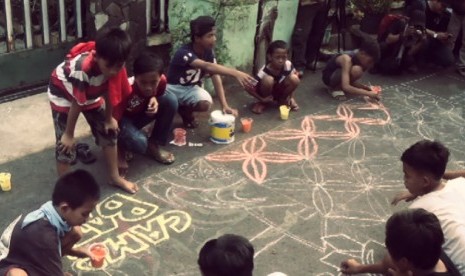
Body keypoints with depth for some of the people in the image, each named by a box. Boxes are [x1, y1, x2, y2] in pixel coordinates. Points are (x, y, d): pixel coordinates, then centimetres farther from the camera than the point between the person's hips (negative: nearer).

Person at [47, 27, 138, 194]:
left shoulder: (115, 65, -26)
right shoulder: (82, 69, -42)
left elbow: (110, 91, -7)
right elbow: (76, 104, -31)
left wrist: (109, 118, 3)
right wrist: (69, 134, -18)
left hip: (91, 94, 6)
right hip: (63, 94, -6)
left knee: (108, 131, 6)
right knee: (65, 144, -8)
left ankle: (115, 178, 22)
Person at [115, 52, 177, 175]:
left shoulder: (161, 80, -23)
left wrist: (154, 99, -24)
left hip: (141, 113, 5)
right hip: (123, 119, -5)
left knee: (170, 99, -21)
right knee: (139, 142, -36)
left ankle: (154, 144, -5)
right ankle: (120, 147, 3)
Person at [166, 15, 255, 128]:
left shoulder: (209, 53, -10)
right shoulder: (184, 53, -30)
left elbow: (216, 78, -15)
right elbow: (207, 66, -48)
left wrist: (225, 105, -28)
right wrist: (235, 73, -61)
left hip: (191, 88, 4)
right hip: (174, 87, -4)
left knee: (205, 104, -30)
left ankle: (186, 111, 6)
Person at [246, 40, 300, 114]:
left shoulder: (288, 65, -23)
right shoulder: (264, 71, -32)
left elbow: (293, 82, -3)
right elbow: (249, 88, -26)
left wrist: (291, 97, -9)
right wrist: (262, 99, -26)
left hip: (279, 91, 3)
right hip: (268, 93, -3)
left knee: (294, 79, -23)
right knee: (268, 79, -35)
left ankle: (282, 99, 2)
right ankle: (264, 102, -8)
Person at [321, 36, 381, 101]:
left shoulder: (358, 56, -10)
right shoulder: (347, 59, -33)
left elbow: (351, 81, 0)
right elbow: (346, 87, -43)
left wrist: (365, 87, -15)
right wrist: (368, 93, -42)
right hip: (329, 76, -9)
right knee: (355, 70, -31)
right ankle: (334, 88, -12)